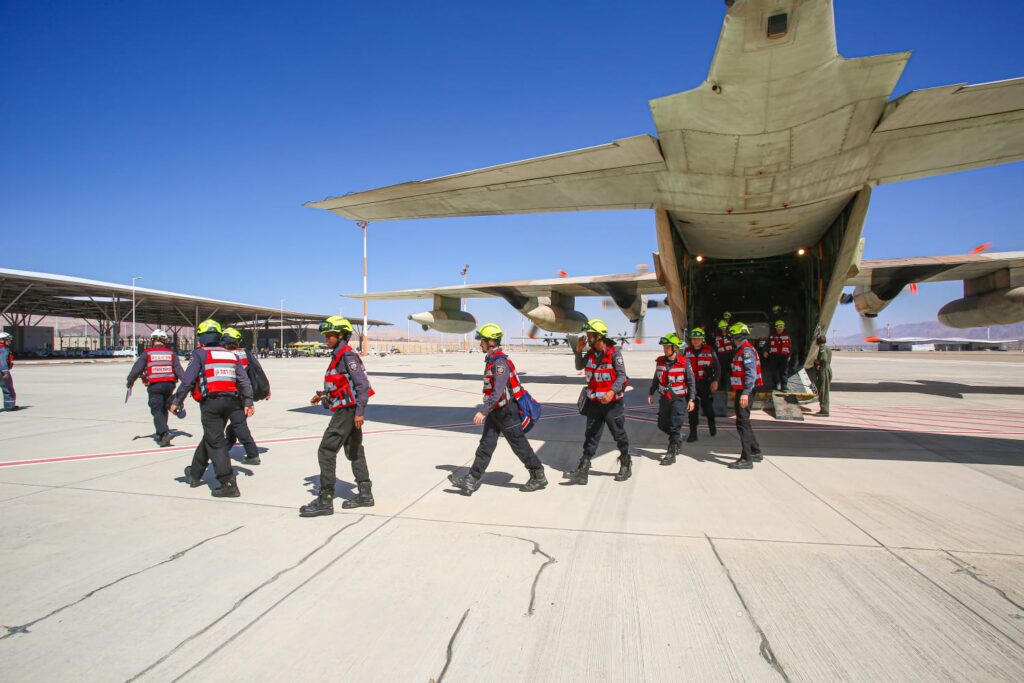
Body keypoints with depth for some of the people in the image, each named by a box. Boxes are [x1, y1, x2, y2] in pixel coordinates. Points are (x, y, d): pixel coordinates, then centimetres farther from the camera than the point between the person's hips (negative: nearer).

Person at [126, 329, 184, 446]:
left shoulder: (146, 353, 0)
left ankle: (164, 433, -19)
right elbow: (179, 370, 4)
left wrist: (130, 382, 15)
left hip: (154, 385, -3)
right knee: (163, 409, 18)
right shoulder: (171, 353, 7)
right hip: (169, 384, 3)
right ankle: (161, 433, 27)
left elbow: (136, 369, 1)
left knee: (157, 410, -1)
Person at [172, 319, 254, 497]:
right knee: (209, 437, 22)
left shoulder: (200, 354, -1)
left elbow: (187, 380, -5)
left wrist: (176, 401, 3)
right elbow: (244, 380, 9)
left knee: (215, 443, -3)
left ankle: (228, 485, -8)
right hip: (230, 401, 6)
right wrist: (248, 402, 10)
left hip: (211, 401, -6)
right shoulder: (232, 355, 14)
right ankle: (194, 474, 39)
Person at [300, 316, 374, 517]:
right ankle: (365, 494, 24)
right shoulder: (338, 355, 15)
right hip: (348, 410, 10)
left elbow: (362, 383, -21)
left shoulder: (348, 355, -15)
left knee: (326, 451, -6)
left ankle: (325, 501, 0)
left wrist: (360, 410, -24)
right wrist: (323, 396, 16)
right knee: (354, 451, 15)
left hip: (347, 410, -10)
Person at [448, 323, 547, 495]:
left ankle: (538, 477, 18)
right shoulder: (491, 359, 10)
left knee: (520, 446, 3)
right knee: (485, 445, 6)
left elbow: (498, 392, -28)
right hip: (495, 412, 9)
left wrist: (483, 411, -31)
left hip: (506, 412, -9)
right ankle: (471, 481, 6)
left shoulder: (500, 362, -21)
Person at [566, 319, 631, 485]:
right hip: (594, 402, 6)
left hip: (612, 402, -6)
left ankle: (626, 465, 28)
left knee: (619, 434, 8)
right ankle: (582, 471, 5)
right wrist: (578, 351, 5)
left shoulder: (614, 352, -14)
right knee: (591, 435, 5)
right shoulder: (591, 353, 6)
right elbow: (579, 367, 20)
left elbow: (622, 375, -17)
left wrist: (612, 392, -30)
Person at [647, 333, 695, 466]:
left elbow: (691, 382, -5)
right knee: (662, 425, 14)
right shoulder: (660, 361, 1)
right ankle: (678, 437, 40)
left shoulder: (684, 362, -11)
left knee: (674, 427, -6)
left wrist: (691, 399, -8)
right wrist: (651, 393, 14)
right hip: (664, 398, 5)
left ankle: (671, 453, 4)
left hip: (679, 399, -5)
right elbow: (656, 379, 15)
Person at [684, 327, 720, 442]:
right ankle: (693, 433, 1)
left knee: (708, 406, 10)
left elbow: (717, 367, 0)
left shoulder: (709, 350, -2)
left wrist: (715, 381, -10)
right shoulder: (687, 351, 6)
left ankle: (712, 425, 40)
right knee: (693, 408, -2)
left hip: (706, 383, -2)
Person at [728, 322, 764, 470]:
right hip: (742, 391, 11)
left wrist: (745, 393, -28)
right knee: (743, 422, 18)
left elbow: (751, 373, -22)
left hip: (745, 391, -11)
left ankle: (746, 459, -6)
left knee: (742, 423, -9)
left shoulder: (746, 349, -14)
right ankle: (755, 453, 29)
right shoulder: (742, 349, 17)